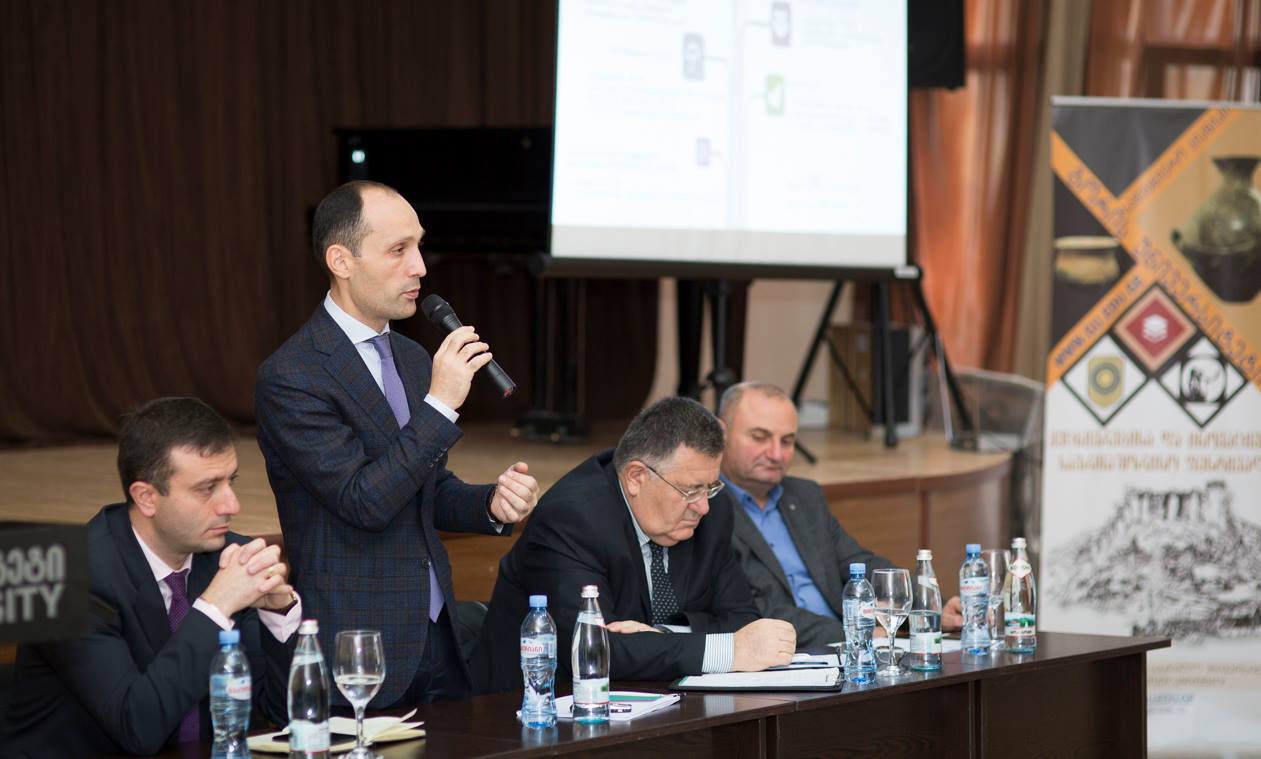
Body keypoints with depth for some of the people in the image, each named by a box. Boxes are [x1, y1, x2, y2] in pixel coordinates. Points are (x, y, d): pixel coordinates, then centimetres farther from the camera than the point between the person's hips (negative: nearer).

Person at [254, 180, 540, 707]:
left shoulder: (414, 361, 12)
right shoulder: (290, 377, -14)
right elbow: (364, 501, -20)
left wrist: (493, 504, -1)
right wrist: (440, 403, -21)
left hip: (436, 638, 7)